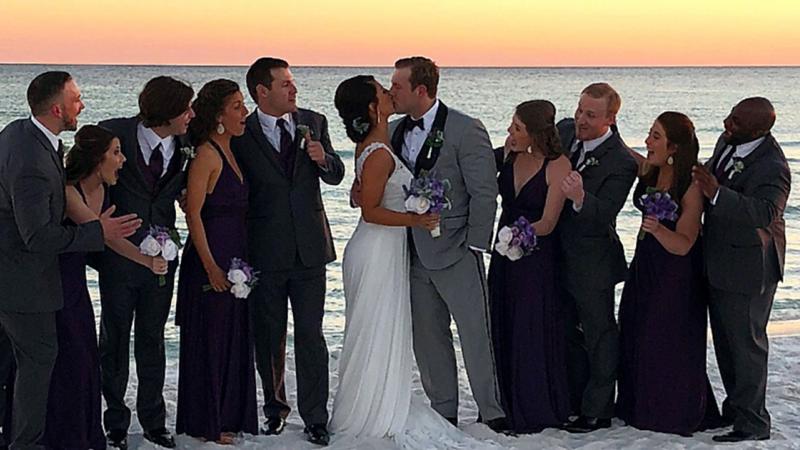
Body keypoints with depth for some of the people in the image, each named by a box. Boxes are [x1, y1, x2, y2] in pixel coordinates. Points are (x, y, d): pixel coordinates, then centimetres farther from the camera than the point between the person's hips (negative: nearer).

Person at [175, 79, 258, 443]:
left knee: (235, 338, 14)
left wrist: (242, 261, 11)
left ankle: (229, 415, 26)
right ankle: (204, 424, 14)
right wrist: (211, 267, -19)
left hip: (236, 258, 8)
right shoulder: (207, 155, -14)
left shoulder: (230, 152, 11)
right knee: (208, 339, 2)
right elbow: (194, 213, -17)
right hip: (211, 261, -8)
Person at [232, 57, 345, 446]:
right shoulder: (240, 134, -6)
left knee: (310, 335, 3)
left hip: (309, 248, 2)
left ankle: (315, 417, 9)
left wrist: (323, 159, -11)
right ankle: (275, 407, 28)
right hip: (265, 252, -1)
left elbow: (336, 176, 11)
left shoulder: (313, 122, 4)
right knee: (268, 336, 11)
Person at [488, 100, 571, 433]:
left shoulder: (558, 166, -14)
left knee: (533, 331, 3)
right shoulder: (509, 154, 2)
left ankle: (536, 411, 18)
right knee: (502, 328, 11)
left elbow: (547, 224, -17)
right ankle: (506, 406, 24)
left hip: (538, 258, -6)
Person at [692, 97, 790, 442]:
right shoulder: (727, 143, 0)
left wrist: (716, 194, -45)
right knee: (724, 338, 19)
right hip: (718, 260, 9)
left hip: (748, 266, -9)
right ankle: (735, 406, 34)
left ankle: (753, 423, 11)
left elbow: (765, 212, -40)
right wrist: (699, 175, 4)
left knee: (746, 342, 0)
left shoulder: (772, 168, -26)